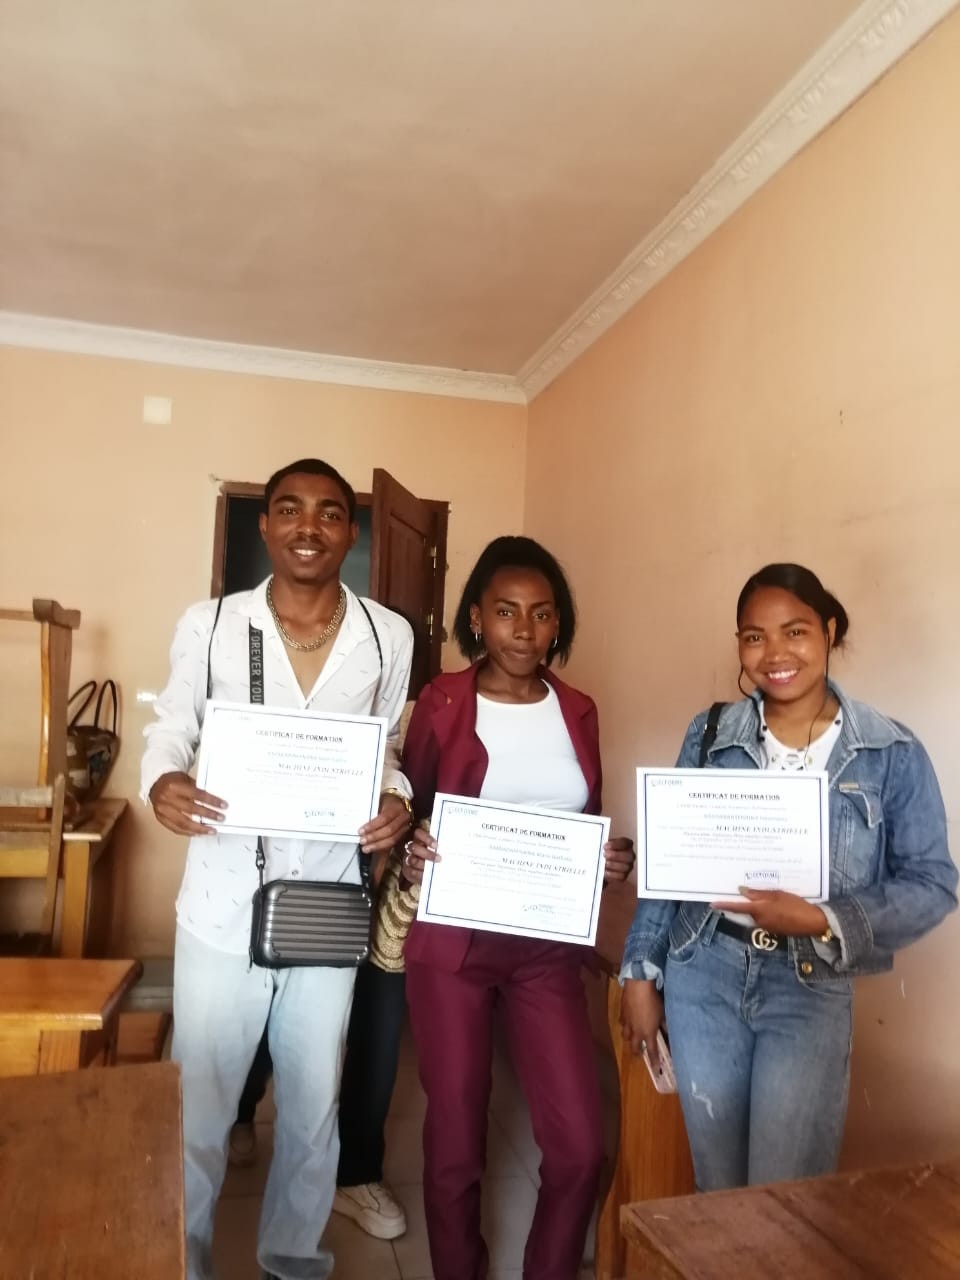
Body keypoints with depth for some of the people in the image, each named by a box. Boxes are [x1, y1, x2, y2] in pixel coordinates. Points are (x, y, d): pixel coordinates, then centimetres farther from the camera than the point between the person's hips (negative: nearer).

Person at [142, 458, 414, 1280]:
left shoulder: (389, 637, -1)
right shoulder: (208, 625, -5)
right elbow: (171, 730, 4)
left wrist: (398, 800, -10)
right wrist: (162, 783, -17)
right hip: (222, 903, -1)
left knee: (313, 1105, 19)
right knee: (198, 1103, 12)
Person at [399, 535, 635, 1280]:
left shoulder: (578, 712, 5)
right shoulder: (441, 705, -5)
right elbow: (405, 818, 1)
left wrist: (611, 858, -7)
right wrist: (410, 857, -19)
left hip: (548, 947, 3)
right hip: (452, 943, -2)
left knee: (580, 1146, 3)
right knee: (456, 1143, 9)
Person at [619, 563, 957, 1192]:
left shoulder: (893, 753, -6)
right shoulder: (710, 736, 0)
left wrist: (821, 921, -21)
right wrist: (641, 971, 5)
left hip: (811, 988, -2)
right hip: (702, 976, 2)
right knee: (717, 1186, 16)